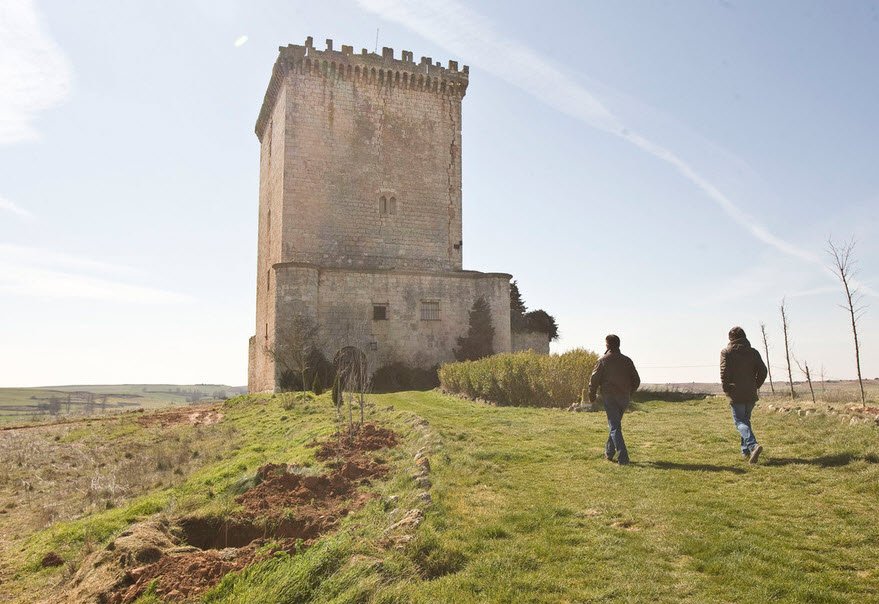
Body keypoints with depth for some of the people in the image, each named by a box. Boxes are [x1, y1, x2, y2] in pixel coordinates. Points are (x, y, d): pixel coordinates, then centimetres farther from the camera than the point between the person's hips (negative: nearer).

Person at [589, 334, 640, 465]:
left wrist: (592, 396, 6)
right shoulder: (627, 361, 6)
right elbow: (636, 380, 10)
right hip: (624, 398, 5)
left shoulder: (603, 361, -6)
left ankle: (623, 457, -13)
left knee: (614, 427, -4)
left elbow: (594, 380, -7)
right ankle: (609, 453, 27)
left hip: (609, 398, -5)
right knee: (615, 425, 19)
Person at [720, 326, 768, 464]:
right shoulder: (753, 352, 8)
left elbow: (724, 372, -14)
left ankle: (753, 445, -25)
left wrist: (726, 389, -3)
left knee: (740, 422, -2)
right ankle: (746, 451, 21)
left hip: (736, 394, -5)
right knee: (746, 420, 18)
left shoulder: (726, 352, -4)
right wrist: (755, 386, 13)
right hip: (751, 394, 5)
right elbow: (763, 371, 3)